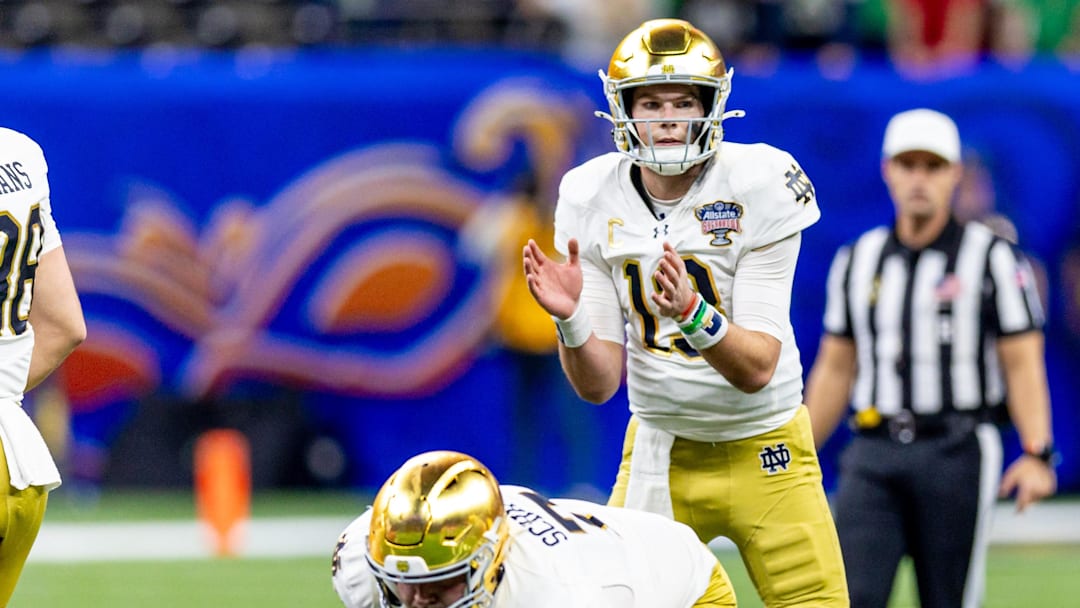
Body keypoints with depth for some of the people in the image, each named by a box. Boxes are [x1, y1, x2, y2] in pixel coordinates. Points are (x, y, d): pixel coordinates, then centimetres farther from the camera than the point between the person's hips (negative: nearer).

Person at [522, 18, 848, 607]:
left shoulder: (759, 187, -16)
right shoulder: (592, 201, -7)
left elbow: (758, 370, -21)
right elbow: (597, 385, -6)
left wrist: (691, 313, -39)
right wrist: (570, 318, -26)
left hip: (764, 450, -2)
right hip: (659, 448, 2)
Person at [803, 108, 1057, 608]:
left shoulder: (992, 257, 1)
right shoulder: (858, 261, 13)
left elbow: (1022, 363, -4)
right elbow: (835, 370, 19)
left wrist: (1037, 455, -16)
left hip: (957, 453, -3)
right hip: (873, 456, 3)